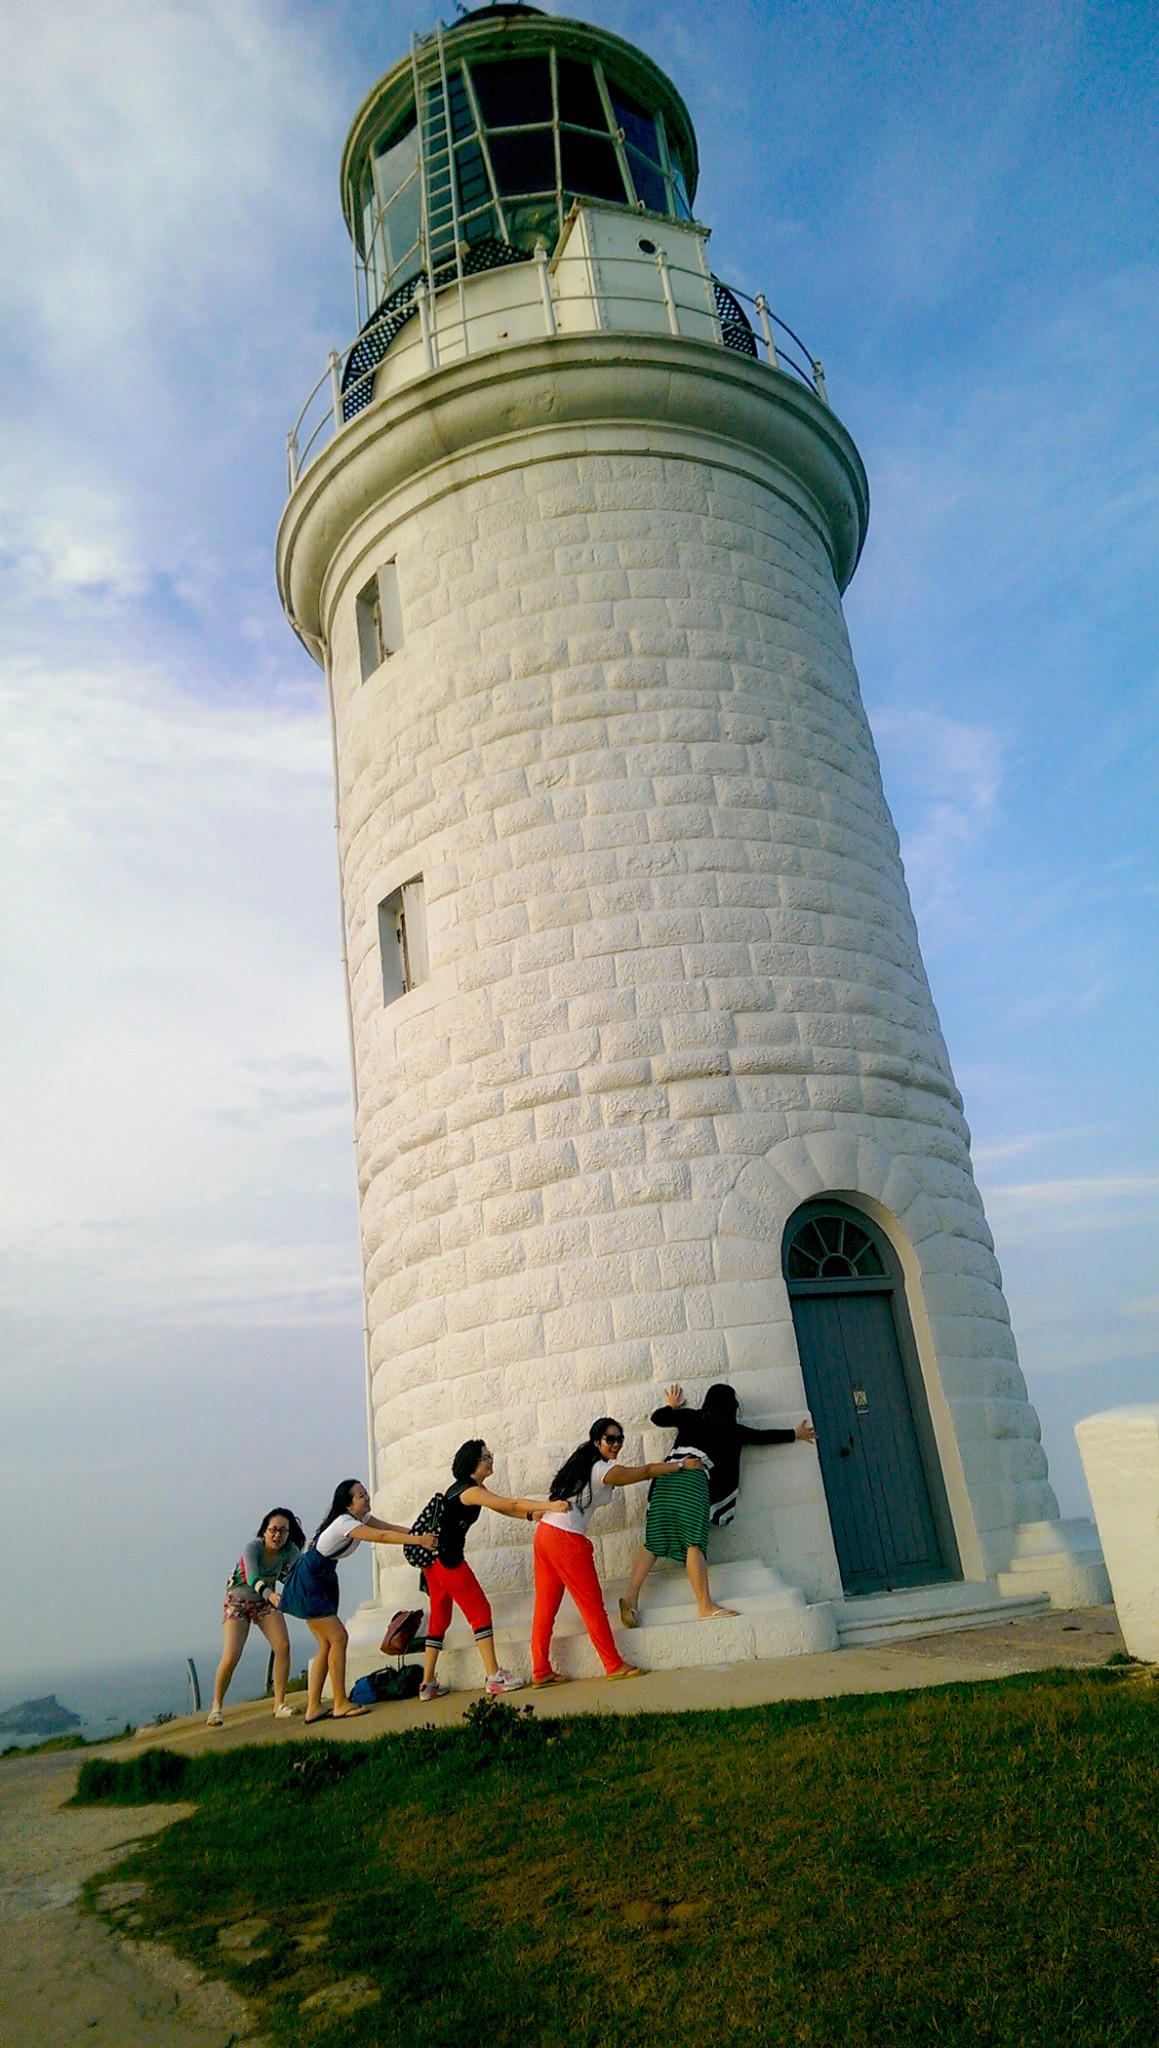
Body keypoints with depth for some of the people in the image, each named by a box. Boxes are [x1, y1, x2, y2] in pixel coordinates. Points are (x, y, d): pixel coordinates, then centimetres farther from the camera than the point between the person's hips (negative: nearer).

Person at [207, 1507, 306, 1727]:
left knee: (283, 1646, -16)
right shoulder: (253, 1547, -30)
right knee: (231, 1655, -17)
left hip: (265, 1601, 4)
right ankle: (216, 1708, 2)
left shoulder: (290, 1551, -14)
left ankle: (279, 1704, -5)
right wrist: (271, 1595, -61)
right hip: (238, 1601, -4)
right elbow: (252, 1578, -46)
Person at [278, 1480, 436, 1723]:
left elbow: (390, 1527, -4)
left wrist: (421, 1534, -17)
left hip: (323, 1581, 9)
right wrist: (418, 1540, -39)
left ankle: (313, 1707, 11)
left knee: (327, 1644, 7)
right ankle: (340, 1704, -4)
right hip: (307, 1582, -9)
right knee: (338, 1639, -10)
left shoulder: (361, 1518, 3)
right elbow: (382, 1536, -35)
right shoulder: (344, 1523, -25)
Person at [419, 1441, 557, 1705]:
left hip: (434, 1557, 10)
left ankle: (428, 1684, 17)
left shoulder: (473, 1487, 13)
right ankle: (494, 1677, -4)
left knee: (439, 1618, 13)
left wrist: (533, 1514, 2)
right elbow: (511, 1504, -21)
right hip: (446, 1557, -10)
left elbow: (504, 1508, 15)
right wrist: (549, 1505, -23)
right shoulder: (470, 1491, -16)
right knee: (480, 1611, -5)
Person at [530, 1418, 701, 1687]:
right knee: (592, 1605, 2)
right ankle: (614, 1666, 11)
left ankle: (541, 1672, 17)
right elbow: (646, 1471, -1)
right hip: (566, 1539, -9)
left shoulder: (584, 1461, 13)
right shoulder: (604, 1470, -10)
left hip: (545, 1532, 9)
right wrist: (681, 1464, 9)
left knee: (545, 1608, 12)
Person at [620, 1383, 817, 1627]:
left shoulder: (690, 1417, 23)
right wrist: (796, 1434, 40)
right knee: (693, 1543, -9)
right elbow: (762, 1436, 27)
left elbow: (657, 1417, 31)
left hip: (667, 1475, 5)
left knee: (653, 1542, 1)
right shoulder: (731, 1429, 15)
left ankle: (631, 1596, -10)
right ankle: (706, 1607, -11)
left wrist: (672, 1406, 52)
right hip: (694, 1480, -5)